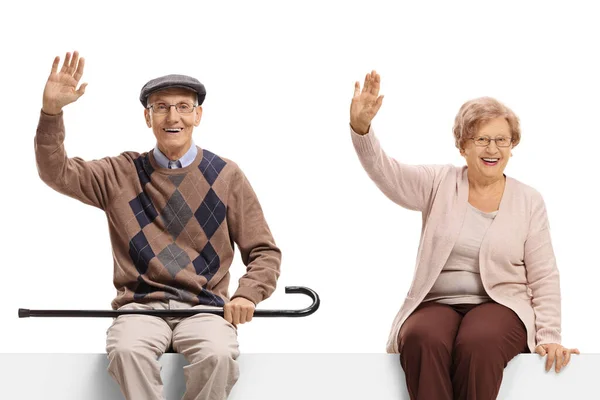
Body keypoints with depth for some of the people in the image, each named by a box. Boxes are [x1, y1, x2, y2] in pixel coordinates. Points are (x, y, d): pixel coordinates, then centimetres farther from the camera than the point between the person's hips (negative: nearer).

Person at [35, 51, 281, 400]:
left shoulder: (226, 176, 8)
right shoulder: (122, 174, 12)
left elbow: (265, 252, 10)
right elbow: (56, 172, 4)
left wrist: (247, 295, -10)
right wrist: (52, 110, -12)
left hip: (204, 307, 0)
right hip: (140, 305, 0)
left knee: (218, 355, -33)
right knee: (127, 349, -34)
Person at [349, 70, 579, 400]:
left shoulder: (529, 201, 8)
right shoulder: (439, 184, 7)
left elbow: (543, 277, 6)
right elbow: (386, 173, -9)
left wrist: (549, 336, -5)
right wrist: (361, 127, -28)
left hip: (499, 306, 0)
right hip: (435, 305, 1)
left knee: (478, 343, -36)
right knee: (423, 340, -35)